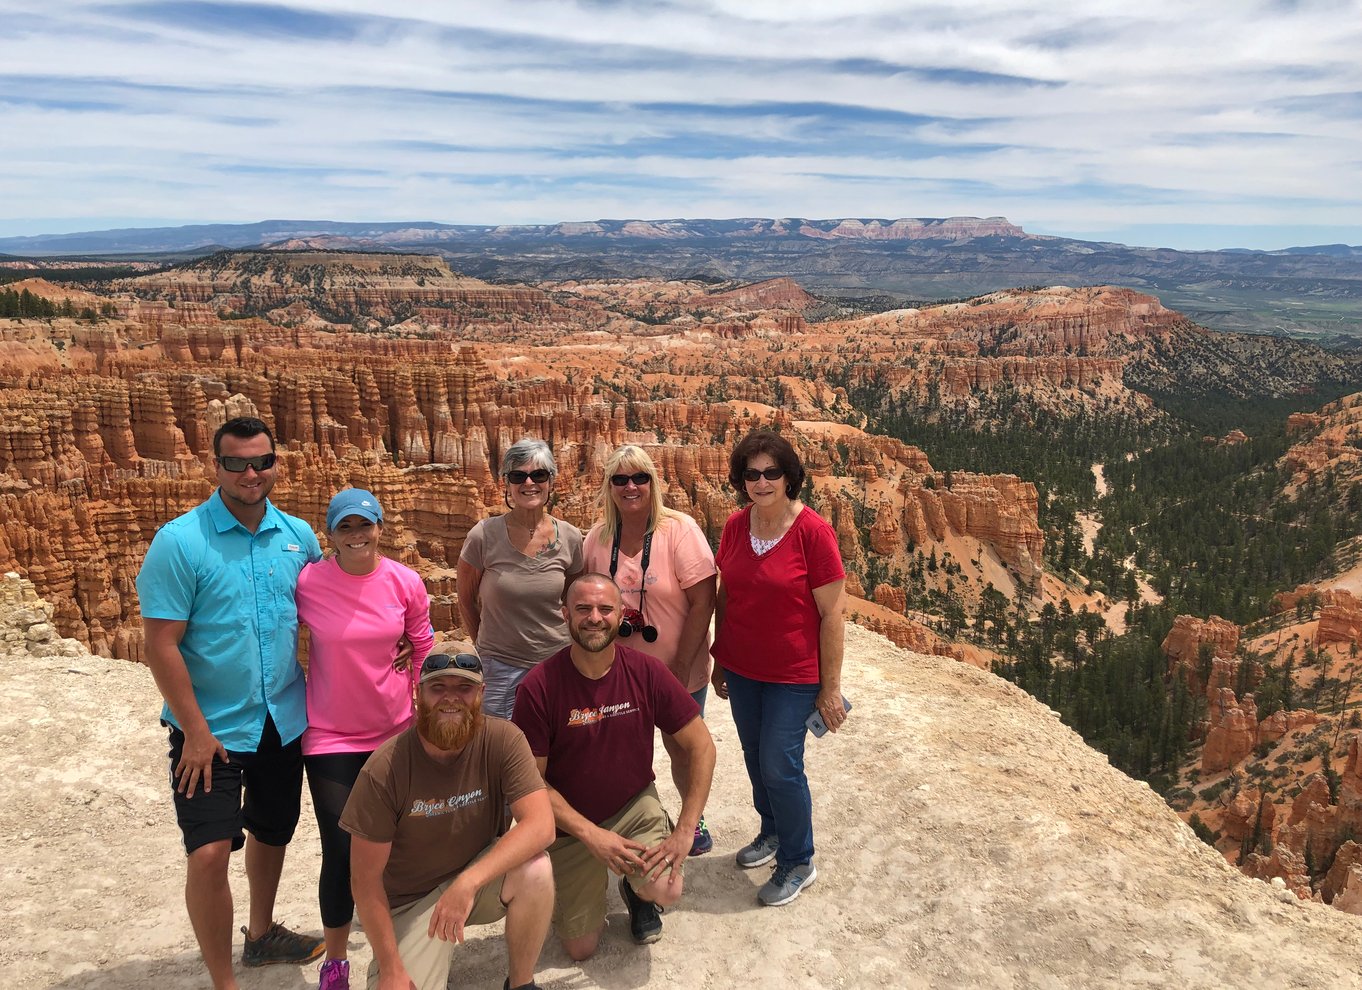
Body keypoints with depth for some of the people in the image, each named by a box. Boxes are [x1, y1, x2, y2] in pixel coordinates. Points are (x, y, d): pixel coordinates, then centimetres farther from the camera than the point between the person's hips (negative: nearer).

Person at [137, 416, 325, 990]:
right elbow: (161, 644, -15)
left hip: (283, 722, 5)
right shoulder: (180, 542, -14)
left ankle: (262, 933, 44)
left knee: (273, 833, 20)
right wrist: (196, 732, -16)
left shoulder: (298, 536, -1)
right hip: (213, 729, -5)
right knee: (210, 852, -10)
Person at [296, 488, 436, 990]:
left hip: (395, 730, 2)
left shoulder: (405, 582, -8)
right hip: (330, 736, -2)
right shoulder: (307, 583, -13)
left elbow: (423, 646, 5)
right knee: (341, 852, -2)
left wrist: (413, 700, 6)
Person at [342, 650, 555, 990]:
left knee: (535, 871, -29)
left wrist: (469, 882, -38)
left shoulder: (502, 740, -19)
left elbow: (541, 825, -28)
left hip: (481, 876, 1)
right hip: (411, 900, 0)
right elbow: (366, 877, -13)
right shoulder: (384, 769, -22)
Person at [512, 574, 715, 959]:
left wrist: (685, 830, -17)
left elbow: (701, 745, -10)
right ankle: (590, 891, 33)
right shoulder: (538, 687, -20)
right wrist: (590, 834, -22)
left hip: (635, 805, 1)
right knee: (581, 948, 0)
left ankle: (636, 888, 13)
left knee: (666, 891, -25)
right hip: (569, 823, 0)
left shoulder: (646, 671, -15)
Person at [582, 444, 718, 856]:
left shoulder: (679, 529, -15)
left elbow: (703, 602, -17)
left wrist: (681, 665, -17)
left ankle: (694, 819, 40)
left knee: (682, 750, 14)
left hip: (678, 672, -3)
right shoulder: (598, 537, -3)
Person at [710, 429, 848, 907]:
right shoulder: (736, 526, -2)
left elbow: (832, 613, -14)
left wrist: (831, 685, -12)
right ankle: (772, 832, 44)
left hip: (794, 674, -5)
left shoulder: (813, 531, -18)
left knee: (780, 766, -1)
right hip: (741, 670, 5)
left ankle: (798, 863, 23)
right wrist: (719, 660, 12)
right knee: (755, 757, 18)